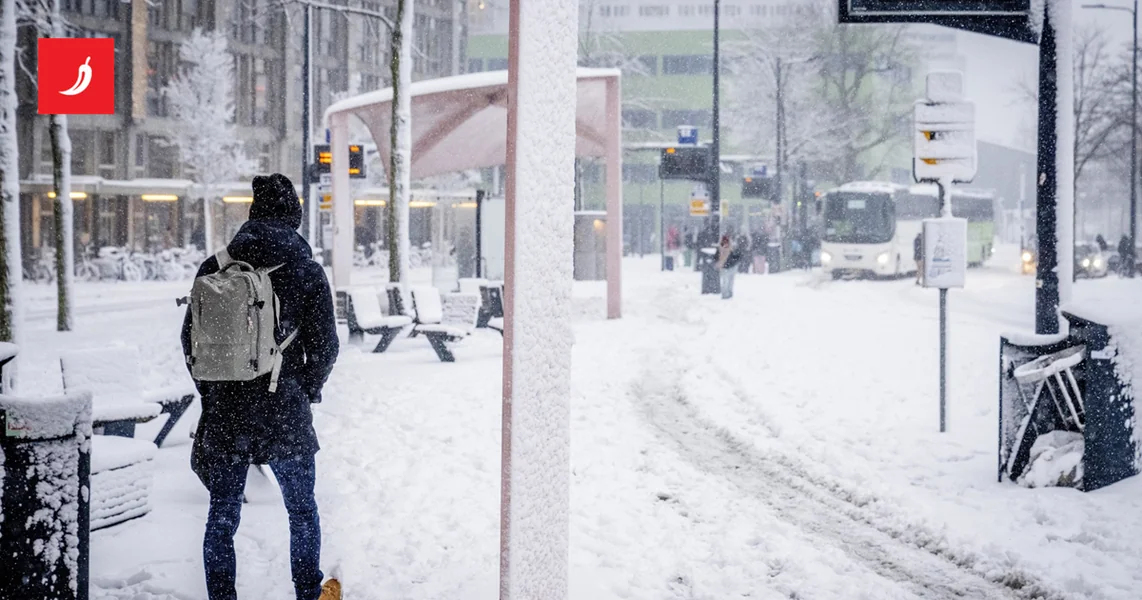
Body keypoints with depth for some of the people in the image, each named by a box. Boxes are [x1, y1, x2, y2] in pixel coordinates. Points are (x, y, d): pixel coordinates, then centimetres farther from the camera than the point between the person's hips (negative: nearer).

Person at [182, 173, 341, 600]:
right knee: (301, 509, 17)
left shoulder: (215, 268, 0)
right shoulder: (307, 272, -6)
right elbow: (324, 346, -4)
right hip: (286, 416, -1)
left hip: (224, 413, 1)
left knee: (222, 516, 9)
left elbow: (191, 340, 4)